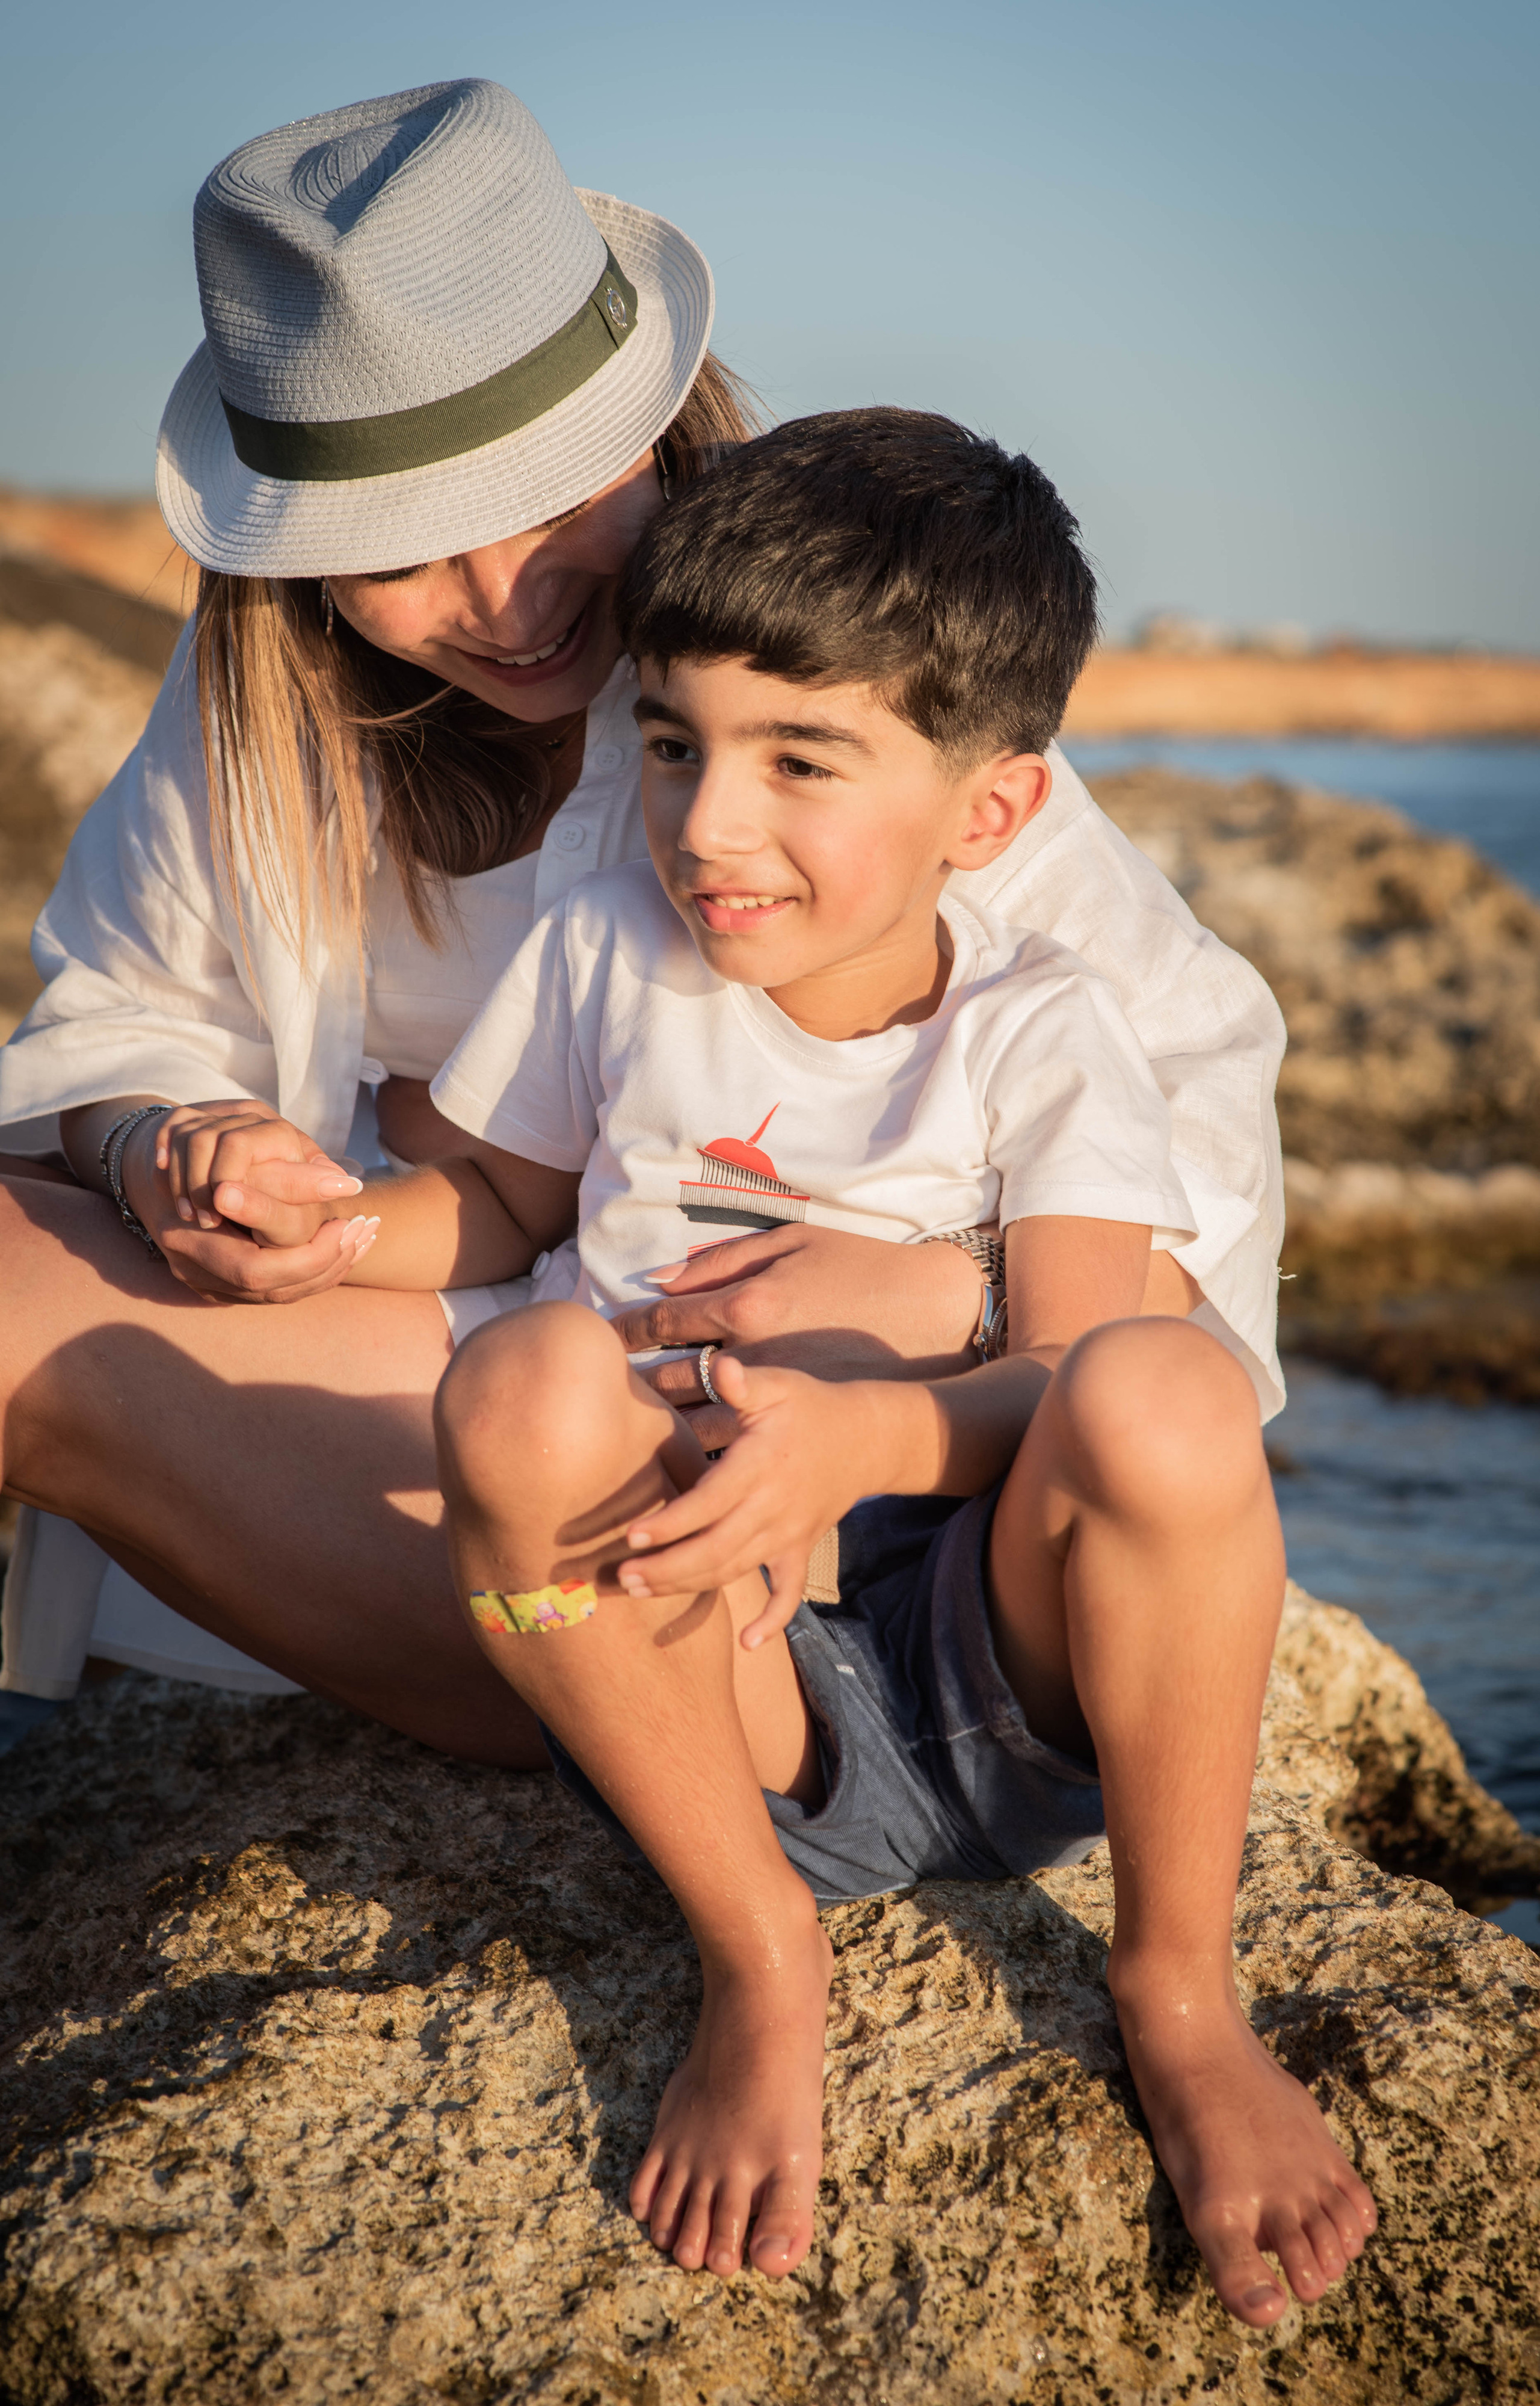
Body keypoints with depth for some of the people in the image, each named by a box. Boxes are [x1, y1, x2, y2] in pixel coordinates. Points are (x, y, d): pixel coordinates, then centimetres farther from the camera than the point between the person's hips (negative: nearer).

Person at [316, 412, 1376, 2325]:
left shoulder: (1036, 1035, -3)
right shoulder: (608, 953, 6)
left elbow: (1061, 1374, -14)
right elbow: (505, 1205, 21)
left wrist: (851, 1435, -34)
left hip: (998, 1659, -1)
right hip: (713, 1675, 2)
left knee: (1165, 1394, -34)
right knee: (528, 1383, -30)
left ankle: (1179, 1991, -8)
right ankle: (758, 1958, -9)